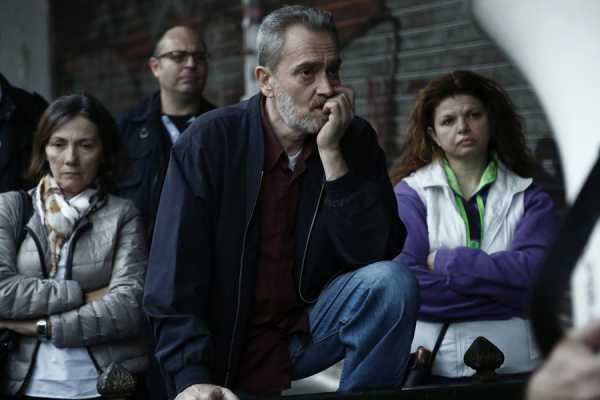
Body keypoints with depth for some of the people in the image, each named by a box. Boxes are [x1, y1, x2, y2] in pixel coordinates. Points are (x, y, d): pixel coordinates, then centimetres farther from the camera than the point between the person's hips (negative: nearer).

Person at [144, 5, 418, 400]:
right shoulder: (209, 142, -12)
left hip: (310, 328, 2)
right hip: (227, 345, -2)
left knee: (392, 282, -22)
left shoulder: (356, 141, -4)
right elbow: (176, 280, -14)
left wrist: (332, 154, -21)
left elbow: (374, 255, -15)